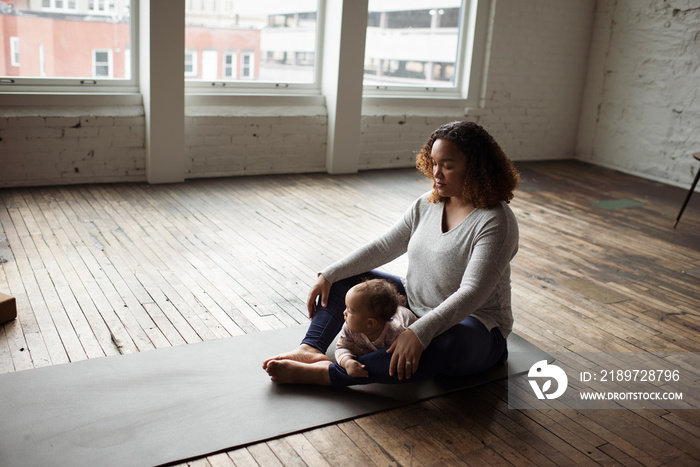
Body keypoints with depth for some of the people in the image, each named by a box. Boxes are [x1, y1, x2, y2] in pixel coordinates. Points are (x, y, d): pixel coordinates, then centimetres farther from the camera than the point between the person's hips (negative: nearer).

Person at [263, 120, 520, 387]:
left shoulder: (496, 222, -20)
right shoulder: (428, 204, 2)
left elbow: (471, 294, -30)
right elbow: (383, 247, 2)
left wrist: (420, 333, -42)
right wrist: (329, 275, -7)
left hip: (475, 329, -7)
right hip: (413, 305, 7)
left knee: (445, 344, -43)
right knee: (344, 277, 2)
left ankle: (324, 374, -43)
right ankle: (312, 349, -22)